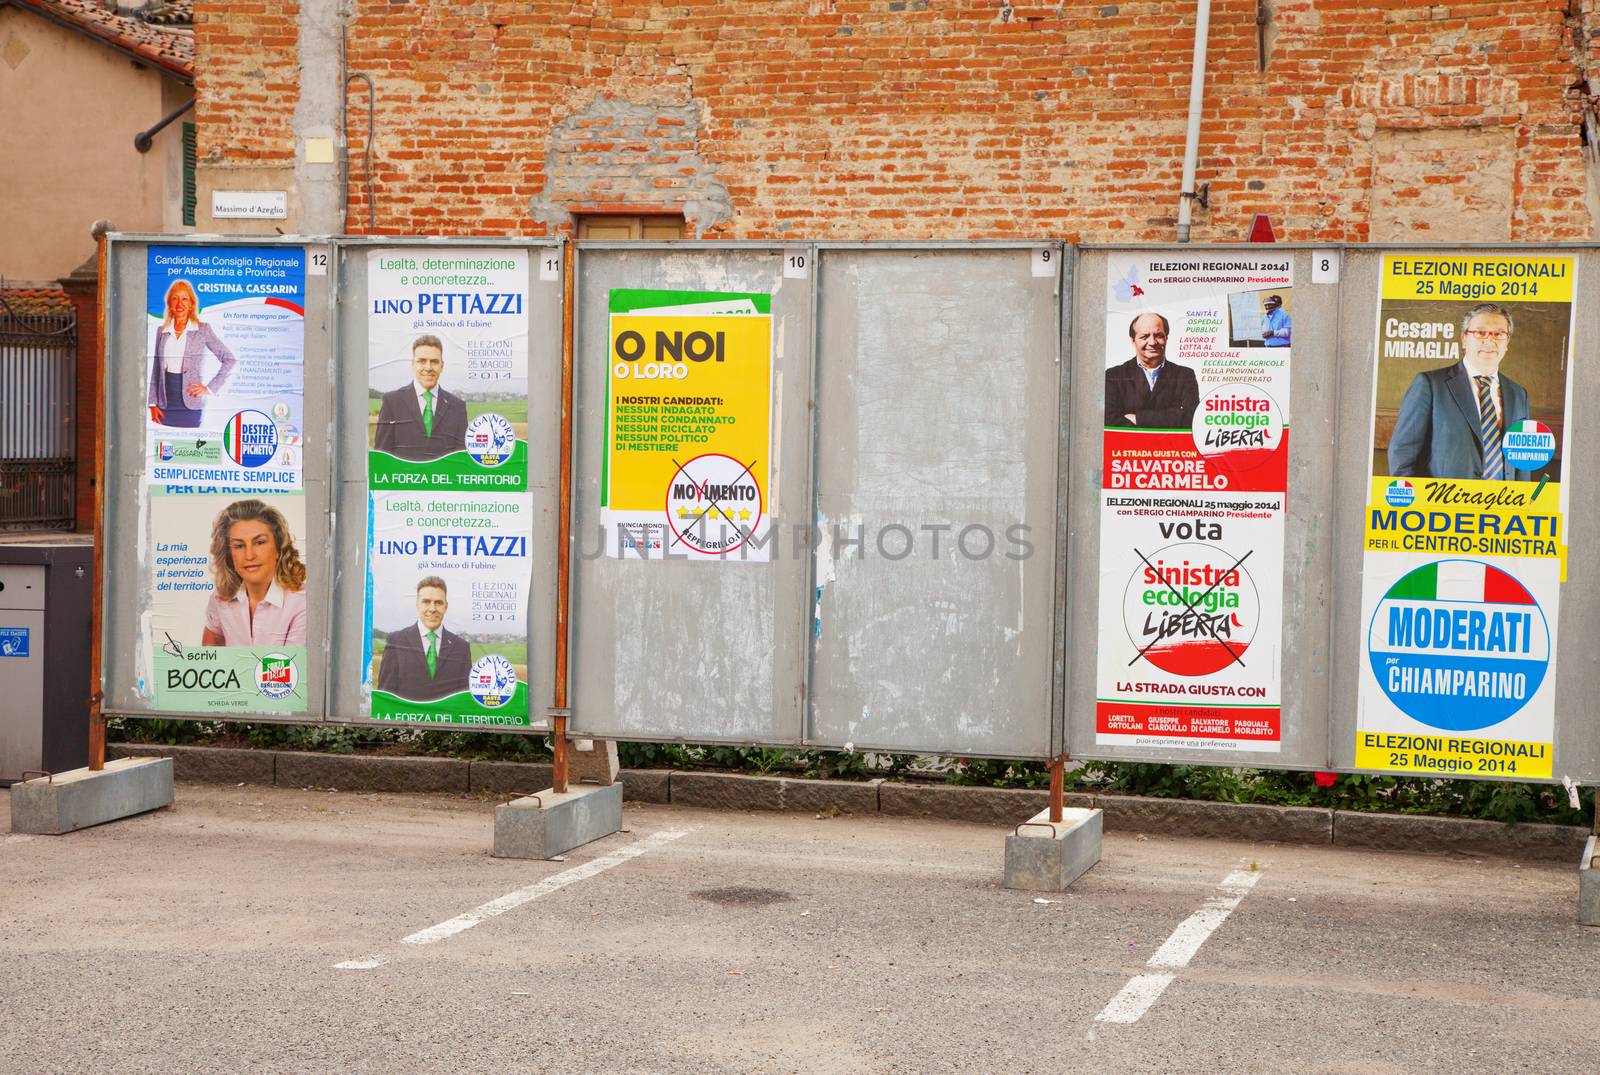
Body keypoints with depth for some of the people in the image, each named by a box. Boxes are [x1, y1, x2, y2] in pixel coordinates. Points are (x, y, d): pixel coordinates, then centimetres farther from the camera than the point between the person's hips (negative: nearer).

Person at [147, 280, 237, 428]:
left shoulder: (202, 329, 1)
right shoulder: (162, 331, 11)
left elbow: (230, 360, -1)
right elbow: (156, 370, 14)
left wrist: (210, 388, -6)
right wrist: (153, 403, 6)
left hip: (190, 404, -3)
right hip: (165, 404, 3)